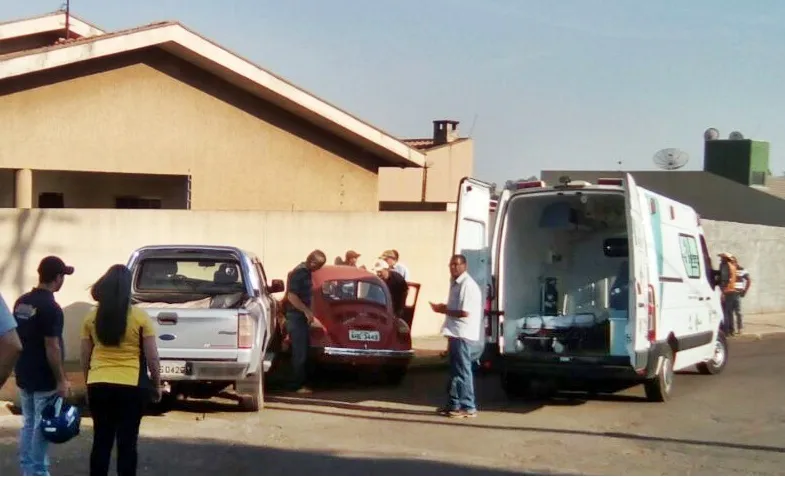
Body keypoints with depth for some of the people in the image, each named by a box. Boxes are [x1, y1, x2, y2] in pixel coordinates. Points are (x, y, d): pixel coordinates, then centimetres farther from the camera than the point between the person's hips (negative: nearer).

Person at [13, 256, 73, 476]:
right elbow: (52, 348, -20)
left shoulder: (21, 302, 6)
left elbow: (17, 340, 13)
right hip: (44, 380, -8)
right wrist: (61, 380, -14)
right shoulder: (50, 307, -19)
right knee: (41, 427, -1)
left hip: (24, 376, 8)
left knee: (28, 424, 13)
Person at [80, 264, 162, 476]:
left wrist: (88, 383, 21)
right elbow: (152, 357, -5)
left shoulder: (92, 317, 2)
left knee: (101, 440, 12)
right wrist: (156, 385, 8)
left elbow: (85, 357, 8)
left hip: (99, 385, 3)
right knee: (127, 442, 5)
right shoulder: (140, 316, -6)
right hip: (131, 386, -3)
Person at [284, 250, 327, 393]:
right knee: (300, 353, -8)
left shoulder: (306, 272, 13)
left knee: (304, 352, 12)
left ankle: (301, 382, 17)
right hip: (296, 317, -9)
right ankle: (297, 385, -4)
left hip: (302, 316, 9)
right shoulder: (298, 273, -16)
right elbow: (291, 296, -22)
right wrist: (306, 311, -23)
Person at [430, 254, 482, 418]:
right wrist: (445, 308, 7)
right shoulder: (455, 283, 15)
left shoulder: (467, 285, -16)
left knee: (462, 371, -7)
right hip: (455, 333, 10)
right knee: (455, 370, 15)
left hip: (463, 334, -10)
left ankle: (468, 407, -4)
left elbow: (464, 312, -22)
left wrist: (444, 310, -13)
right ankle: (454, 404, 22)